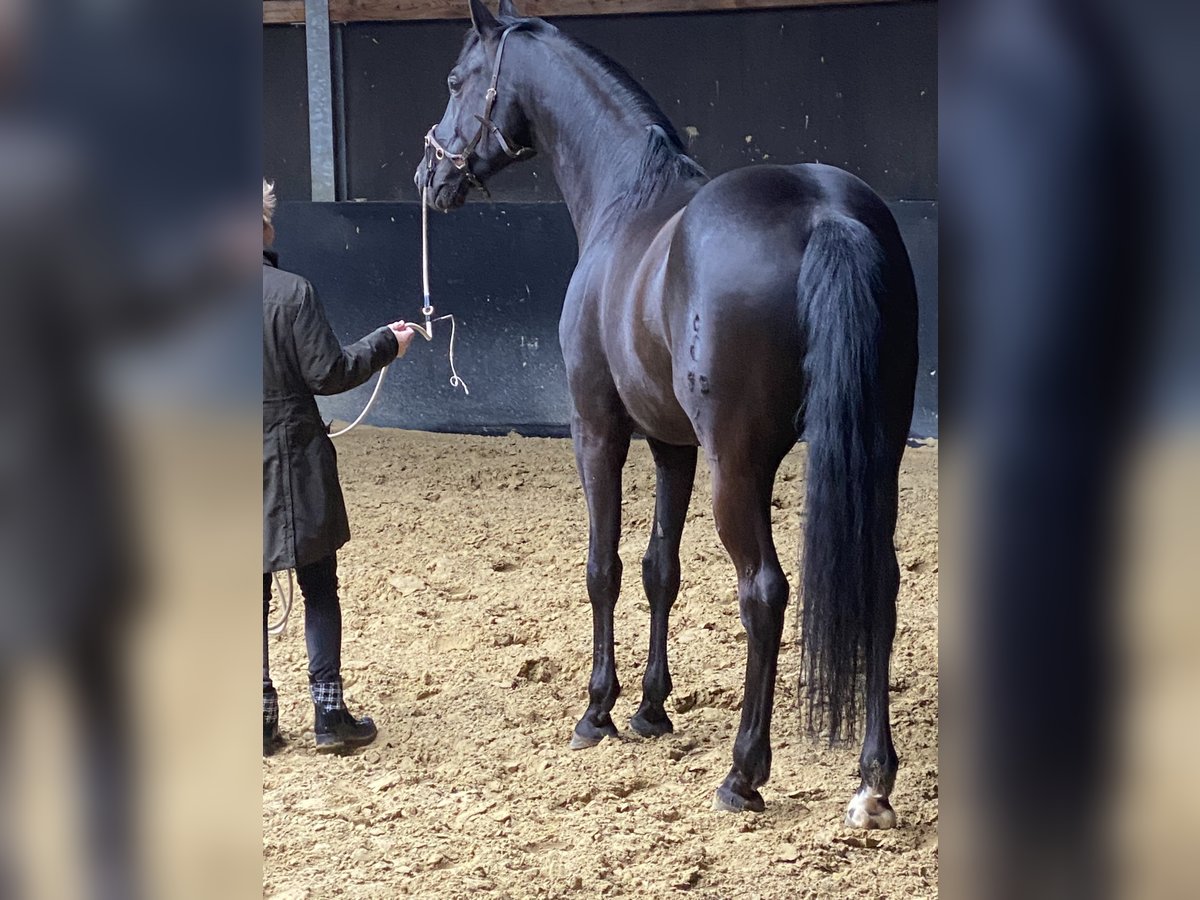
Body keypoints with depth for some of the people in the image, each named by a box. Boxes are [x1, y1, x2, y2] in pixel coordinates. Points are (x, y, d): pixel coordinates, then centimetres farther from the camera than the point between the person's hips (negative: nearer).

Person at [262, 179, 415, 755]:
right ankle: (329, 714, 8)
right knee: (319, 588, 8)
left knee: (252, 594, 11)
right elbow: (327, 372, -12)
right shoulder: (291, 292, -15)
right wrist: (386, 345, 3)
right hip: (293, 461, -3)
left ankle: (260, 719, 13)